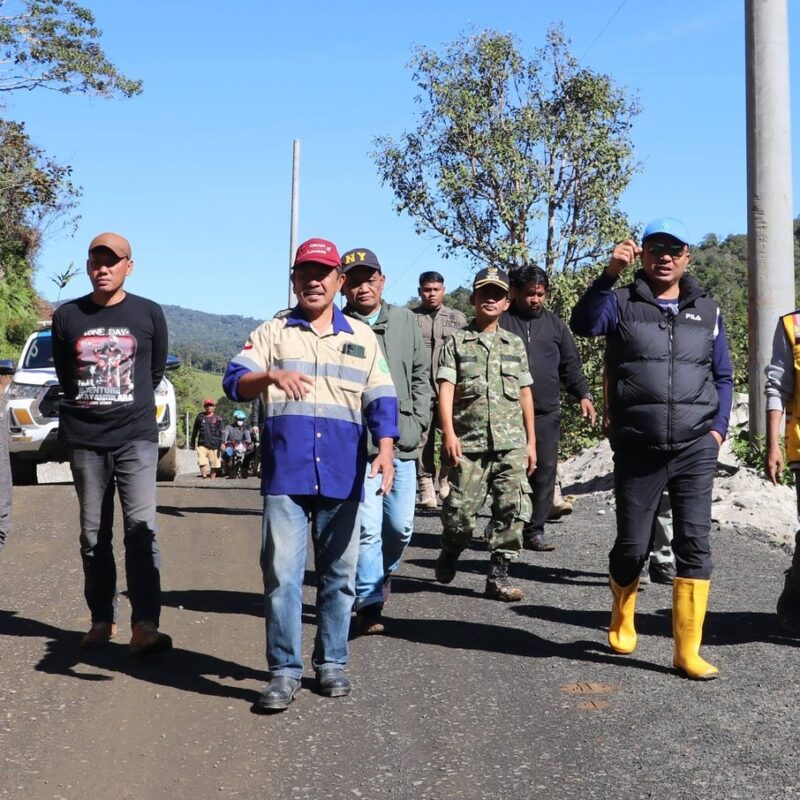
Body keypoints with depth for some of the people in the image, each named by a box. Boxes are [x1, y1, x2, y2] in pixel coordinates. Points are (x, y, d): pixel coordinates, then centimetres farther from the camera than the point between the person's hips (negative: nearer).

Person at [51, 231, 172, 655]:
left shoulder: (149, 314, 1)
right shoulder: (66, 316, 3)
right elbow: (64, 374, 14)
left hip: (137, 436, -2)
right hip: (84, 438, 2)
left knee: (141, 527, -12)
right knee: (93, 534, 8)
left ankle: (145, 625, -14)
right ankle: (102, 618, 18)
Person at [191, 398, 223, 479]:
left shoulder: (218, 418, 5)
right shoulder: (200, 417, 9)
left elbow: (221, 432, 2)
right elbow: (195, 431, 16)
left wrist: (221, 443, -9)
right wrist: (193, 443, 16)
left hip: (213, 445, 0)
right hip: (202, 445, 0)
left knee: (214, 465, 6)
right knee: (202, 463, -15)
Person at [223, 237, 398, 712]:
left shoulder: (362, 337, 13)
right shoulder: (272, 333, 9)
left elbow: (381, 400, 7)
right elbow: (235, 381, -6)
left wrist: (385, 451, -10)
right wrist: (271, 376, -28)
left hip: (344, 477, 2)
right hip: (286, 474, -2)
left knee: (339, 574, 9)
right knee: (282, 574, -5)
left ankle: (332, 663, 21)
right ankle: (285, 670, 4)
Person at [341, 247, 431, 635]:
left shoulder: (405, 321, 11)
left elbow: (421, 375, 15)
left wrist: (416, 422, 5)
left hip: (402, 444, 5)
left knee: (401, 525, 10)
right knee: (367, 527, -7)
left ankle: (383, 572, 38)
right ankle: (369, 603, 2)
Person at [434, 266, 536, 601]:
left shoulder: (515, 344, 16)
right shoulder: (457, 342, 6)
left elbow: (525, 394, 17)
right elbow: (446, 389, -3)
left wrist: (531, 441, 13)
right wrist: (449, 434, -15)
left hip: (512, 444, 3)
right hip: (470, 444, -3)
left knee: (513, 509, -4)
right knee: (460, 510, -3)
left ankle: (498, 575, 5)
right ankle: (449, 555, 26)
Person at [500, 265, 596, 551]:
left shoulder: (554, 324, 15)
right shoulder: (501, 321, 3)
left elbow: (571, 364, 18)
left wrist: (583, 394, 5)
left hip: (547, 413, 3)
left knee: (544, 472, 2)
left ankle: (535, 531, 9)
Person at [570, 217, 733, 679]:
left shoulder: (706, 310, 11)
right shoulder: (621, 303, 3)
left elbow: (723, 376, 15)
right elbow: (584, 324, -18)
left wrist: (718, 429, 3)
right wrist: (610, 274, -29)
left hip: (695, 449, 2)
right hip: (637, 449, -1)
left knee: (695, 543, -5)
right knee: (633, 544, 7)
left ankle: (688, 650, 1)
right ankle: (622, 617, 36)